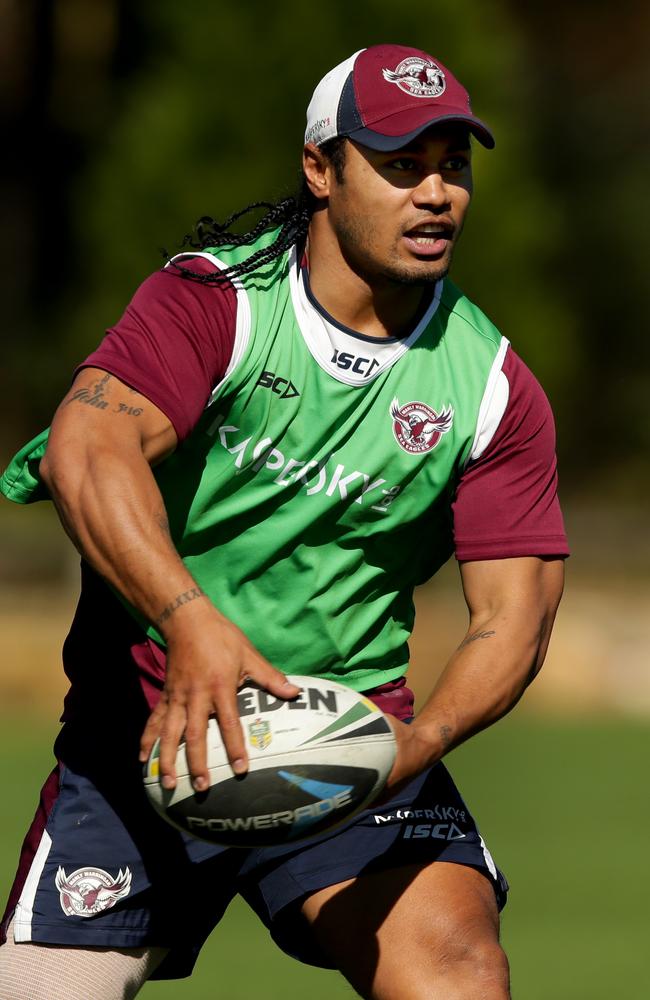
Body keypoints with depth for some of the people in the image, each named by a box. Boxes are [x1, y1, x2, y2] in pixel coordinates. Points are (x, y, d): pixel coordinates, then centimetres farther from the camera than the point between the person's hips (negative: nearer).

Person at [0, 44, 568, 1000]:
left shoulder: (493, 385, 0)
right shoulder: (213, 301, -9)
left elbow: (512, 613, -4)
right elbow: (86, 452, -25)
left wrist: (407, 749, -24)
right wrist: (190, 623, -42)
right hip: (157, 728, -1)